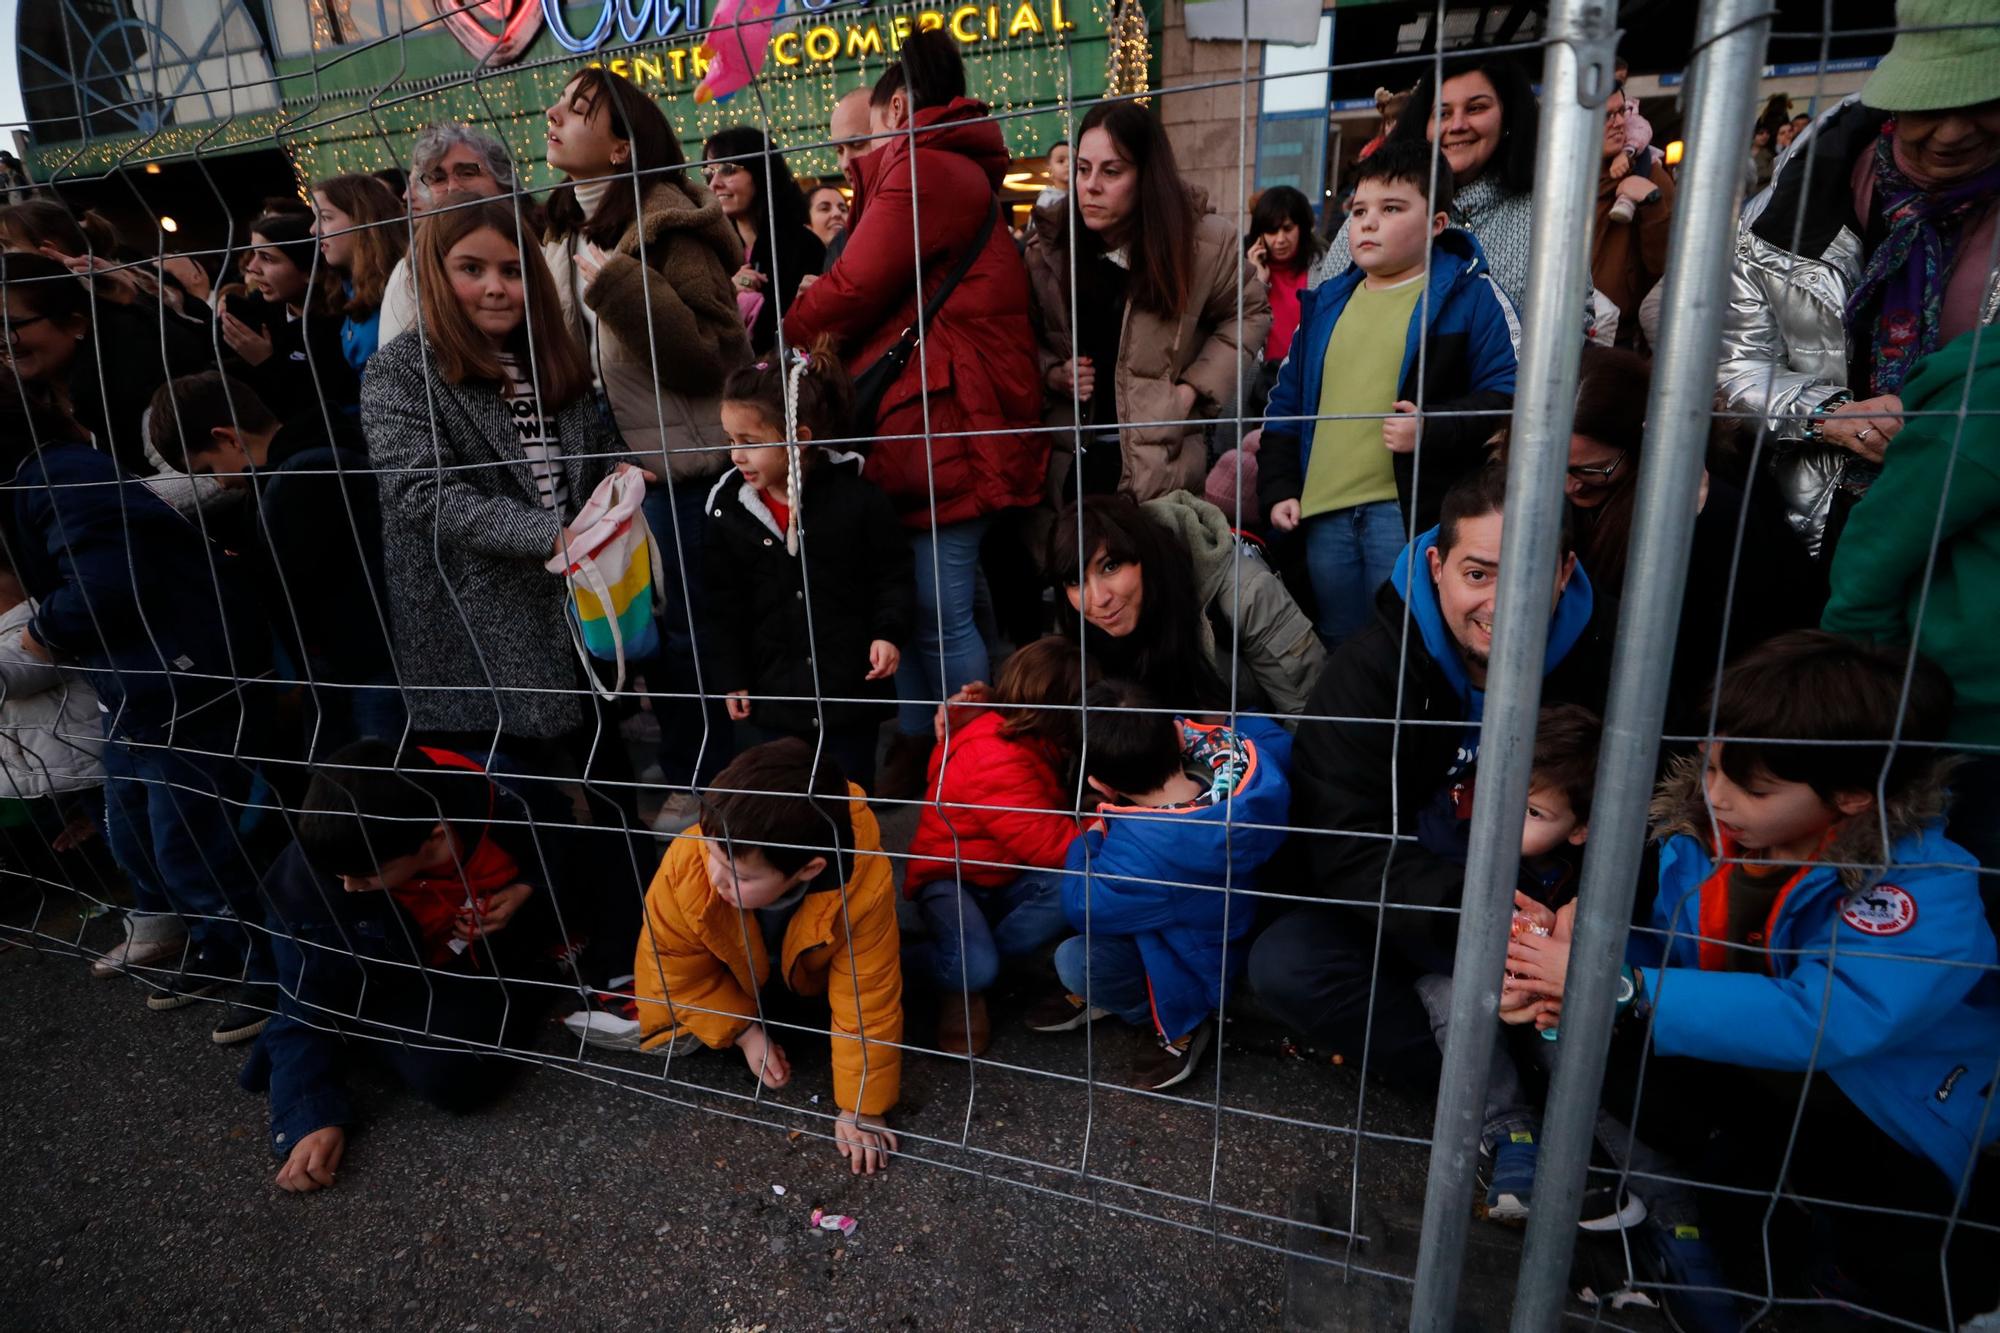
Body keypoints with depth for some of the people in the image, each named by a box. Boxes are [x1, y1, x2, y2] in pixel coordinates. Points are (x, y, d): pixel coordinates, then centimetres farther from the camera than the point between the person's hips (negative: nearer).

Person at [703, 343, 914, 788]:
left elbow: (895, 574, -2)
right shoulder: (729, 510, -3)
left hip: (849, 690, -2)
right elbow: (723, 606, 4)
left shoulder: (855, 497, -12)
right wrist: (731, 679, 2)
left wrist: (890, 632, -16)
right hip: (768, 698, 2)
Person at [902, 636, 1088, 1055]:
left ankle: (970, 960, -11)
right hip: (950, 878, -7)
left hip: (1005, 876, 8)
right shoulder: (995, 762, -30)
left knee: (1071, 888, -25)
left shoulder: (1022, 734, -3)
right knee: (975, 967, -35)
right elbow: (1047, 845, -29)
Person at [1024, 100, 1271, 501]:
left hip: (1160, 456, -1)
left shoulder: (1204, 240, -6)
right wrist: (1050, 373, -9)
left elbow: (1250, 313, 8)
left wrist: (1193, 388, -3)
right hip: (1065, 451, 2)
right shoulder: (1048, 246, -1)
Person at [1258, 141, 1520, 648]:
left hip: (1414, 511, -5)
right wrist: (1278, 487, 7)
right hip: (1324, 515, 5)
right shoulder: (1327, 301, 14)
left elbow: (1508, 393, -6)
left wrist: (1432, 430, -21)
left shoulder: (1470, 296, -1)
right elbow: (1288, 401, 16)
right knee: (1338, 653, 17)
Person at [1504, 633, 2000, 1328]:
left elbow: (1824, 1022, -40)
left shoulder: (1925, 889, -27)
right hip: (1750, 1072, 4)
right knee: (1613, 1048, -19)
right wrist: (1571, 974, -25)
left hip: (1894, 1124, -4)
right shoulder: (1699, 827, -13)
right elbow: (1659, 950, -3)